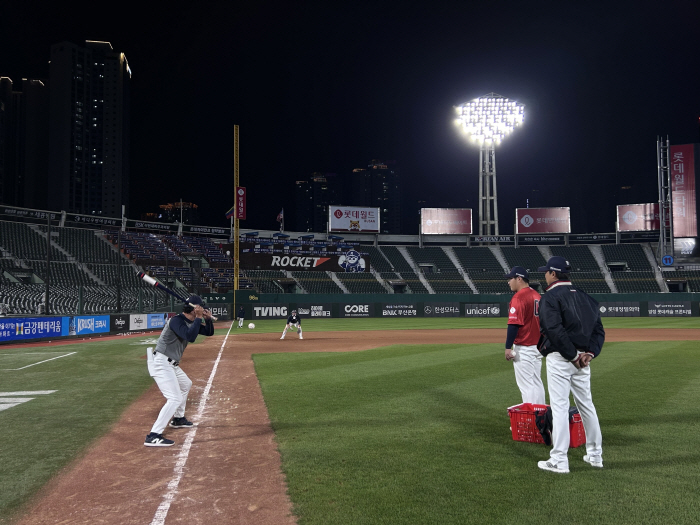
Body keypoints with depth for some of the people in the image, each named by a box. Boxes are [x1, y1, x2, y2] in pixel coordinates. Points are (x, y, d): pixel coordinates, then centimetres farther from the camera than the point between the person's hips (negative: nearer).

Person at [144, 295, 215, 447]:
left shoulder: (191, 322, 9)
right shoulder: (176, 320, -19)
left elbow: (209, 332, 18)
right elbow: (190, 337, -35)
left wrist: (208, 318, -1)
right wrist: (199, 318, -25)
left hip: (171, 364, 11)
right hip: (161, 363, -11)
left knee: (185, 384, 30)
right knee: (175, 399, -17)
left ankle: (178, 419, 47)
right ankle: (153, 436, -18)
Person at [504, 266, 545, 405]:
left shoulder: (519, 297, -15)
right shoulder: (537, 296, 11)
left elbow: (514, 324, -20)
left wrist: (508, 347, -16)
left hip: (523, 348, -9)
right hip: (538, 346, 9)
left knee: (526, 385, -2)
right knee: (537, 383, 16)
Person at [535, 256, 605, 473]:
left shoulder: (550, 297, -9)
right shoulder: (585, 297, 15)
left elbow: (555, 330, -21)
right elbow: (599, 330, 10)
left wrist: (572, 356, -16)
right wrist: (590, 353, -2)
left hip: (559, 358, -7)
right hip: (582, 359, 7)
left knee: (559, 406, -4)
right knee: (586, 405, 17)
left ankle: (559, 460, -2)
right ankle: (595, 455, 27)